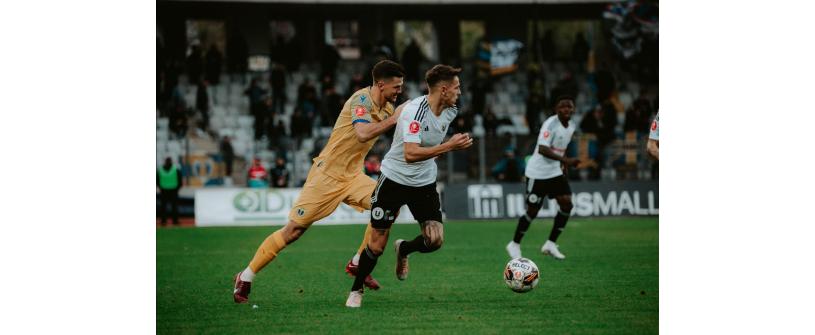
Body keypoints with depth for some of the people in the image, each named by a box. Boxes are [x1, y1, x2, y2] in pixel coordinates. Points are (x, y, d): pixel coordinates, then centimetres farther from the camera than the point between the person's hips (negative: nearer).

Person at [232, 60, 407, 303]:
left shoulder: (387, 107, 7)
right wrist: (393, 119, -30)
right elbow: (363, 134, -35)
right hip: (327, 174, -8)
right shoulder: (361, 99, -19)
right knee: (294, 230, -6)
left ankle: (358, 264, 1)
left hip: (352, 176, 8)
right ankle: (246, 278, 7)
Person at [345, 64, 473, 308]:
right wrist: (449, 146, -36)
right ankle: (356, 291, 22)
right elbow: (411, 154, -35)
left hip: (424, 183, 6)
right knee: (377, 246, -2)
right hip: (395, 178, -6)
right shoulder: (415, 111, -25)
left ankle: (403, 250, 24)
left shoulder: (450, 112, -2)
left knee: (435, 240, -10)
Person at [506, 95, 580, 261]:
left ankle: (550, 244, 2)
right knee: (532, 211, -2)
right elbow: (542, 149, -32)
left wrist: (564, 164, 15)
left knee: (567, 204, -7)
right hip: (538, 173, -7)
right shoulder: (550, 124, -20)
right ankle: (515, 244, 17)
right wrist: (564, 160, -40)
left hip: (555, 172, 7)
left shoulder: (571, 126, 6)